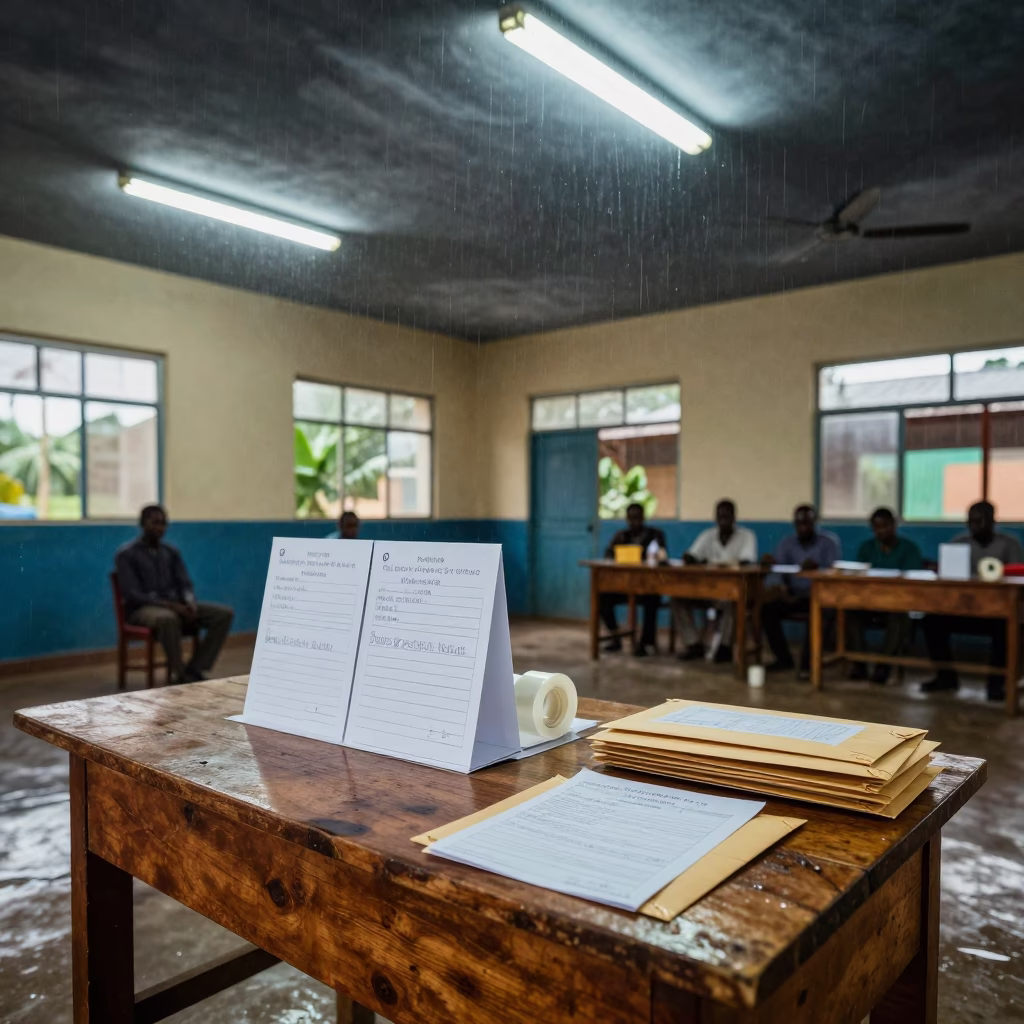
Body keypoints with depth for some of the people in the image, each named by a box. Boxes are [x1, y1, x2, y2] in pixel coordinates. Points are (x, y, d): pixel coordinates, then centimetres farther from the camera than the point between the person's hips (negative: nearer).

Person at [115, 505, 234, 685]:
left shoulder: (171, 552, 13)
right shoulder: (126, 554, -5)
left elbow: (185, 584, 9)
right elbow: (132, 594, -14)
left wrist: (190, 602, -15)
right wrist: (170, 605, -24)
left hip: (175, 606, 6)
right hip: (142, 609, -6)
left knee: (224, 613, -15)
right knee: (167, 618, -43)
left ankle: (193, 671, -18)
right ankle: (180, 674, -24)